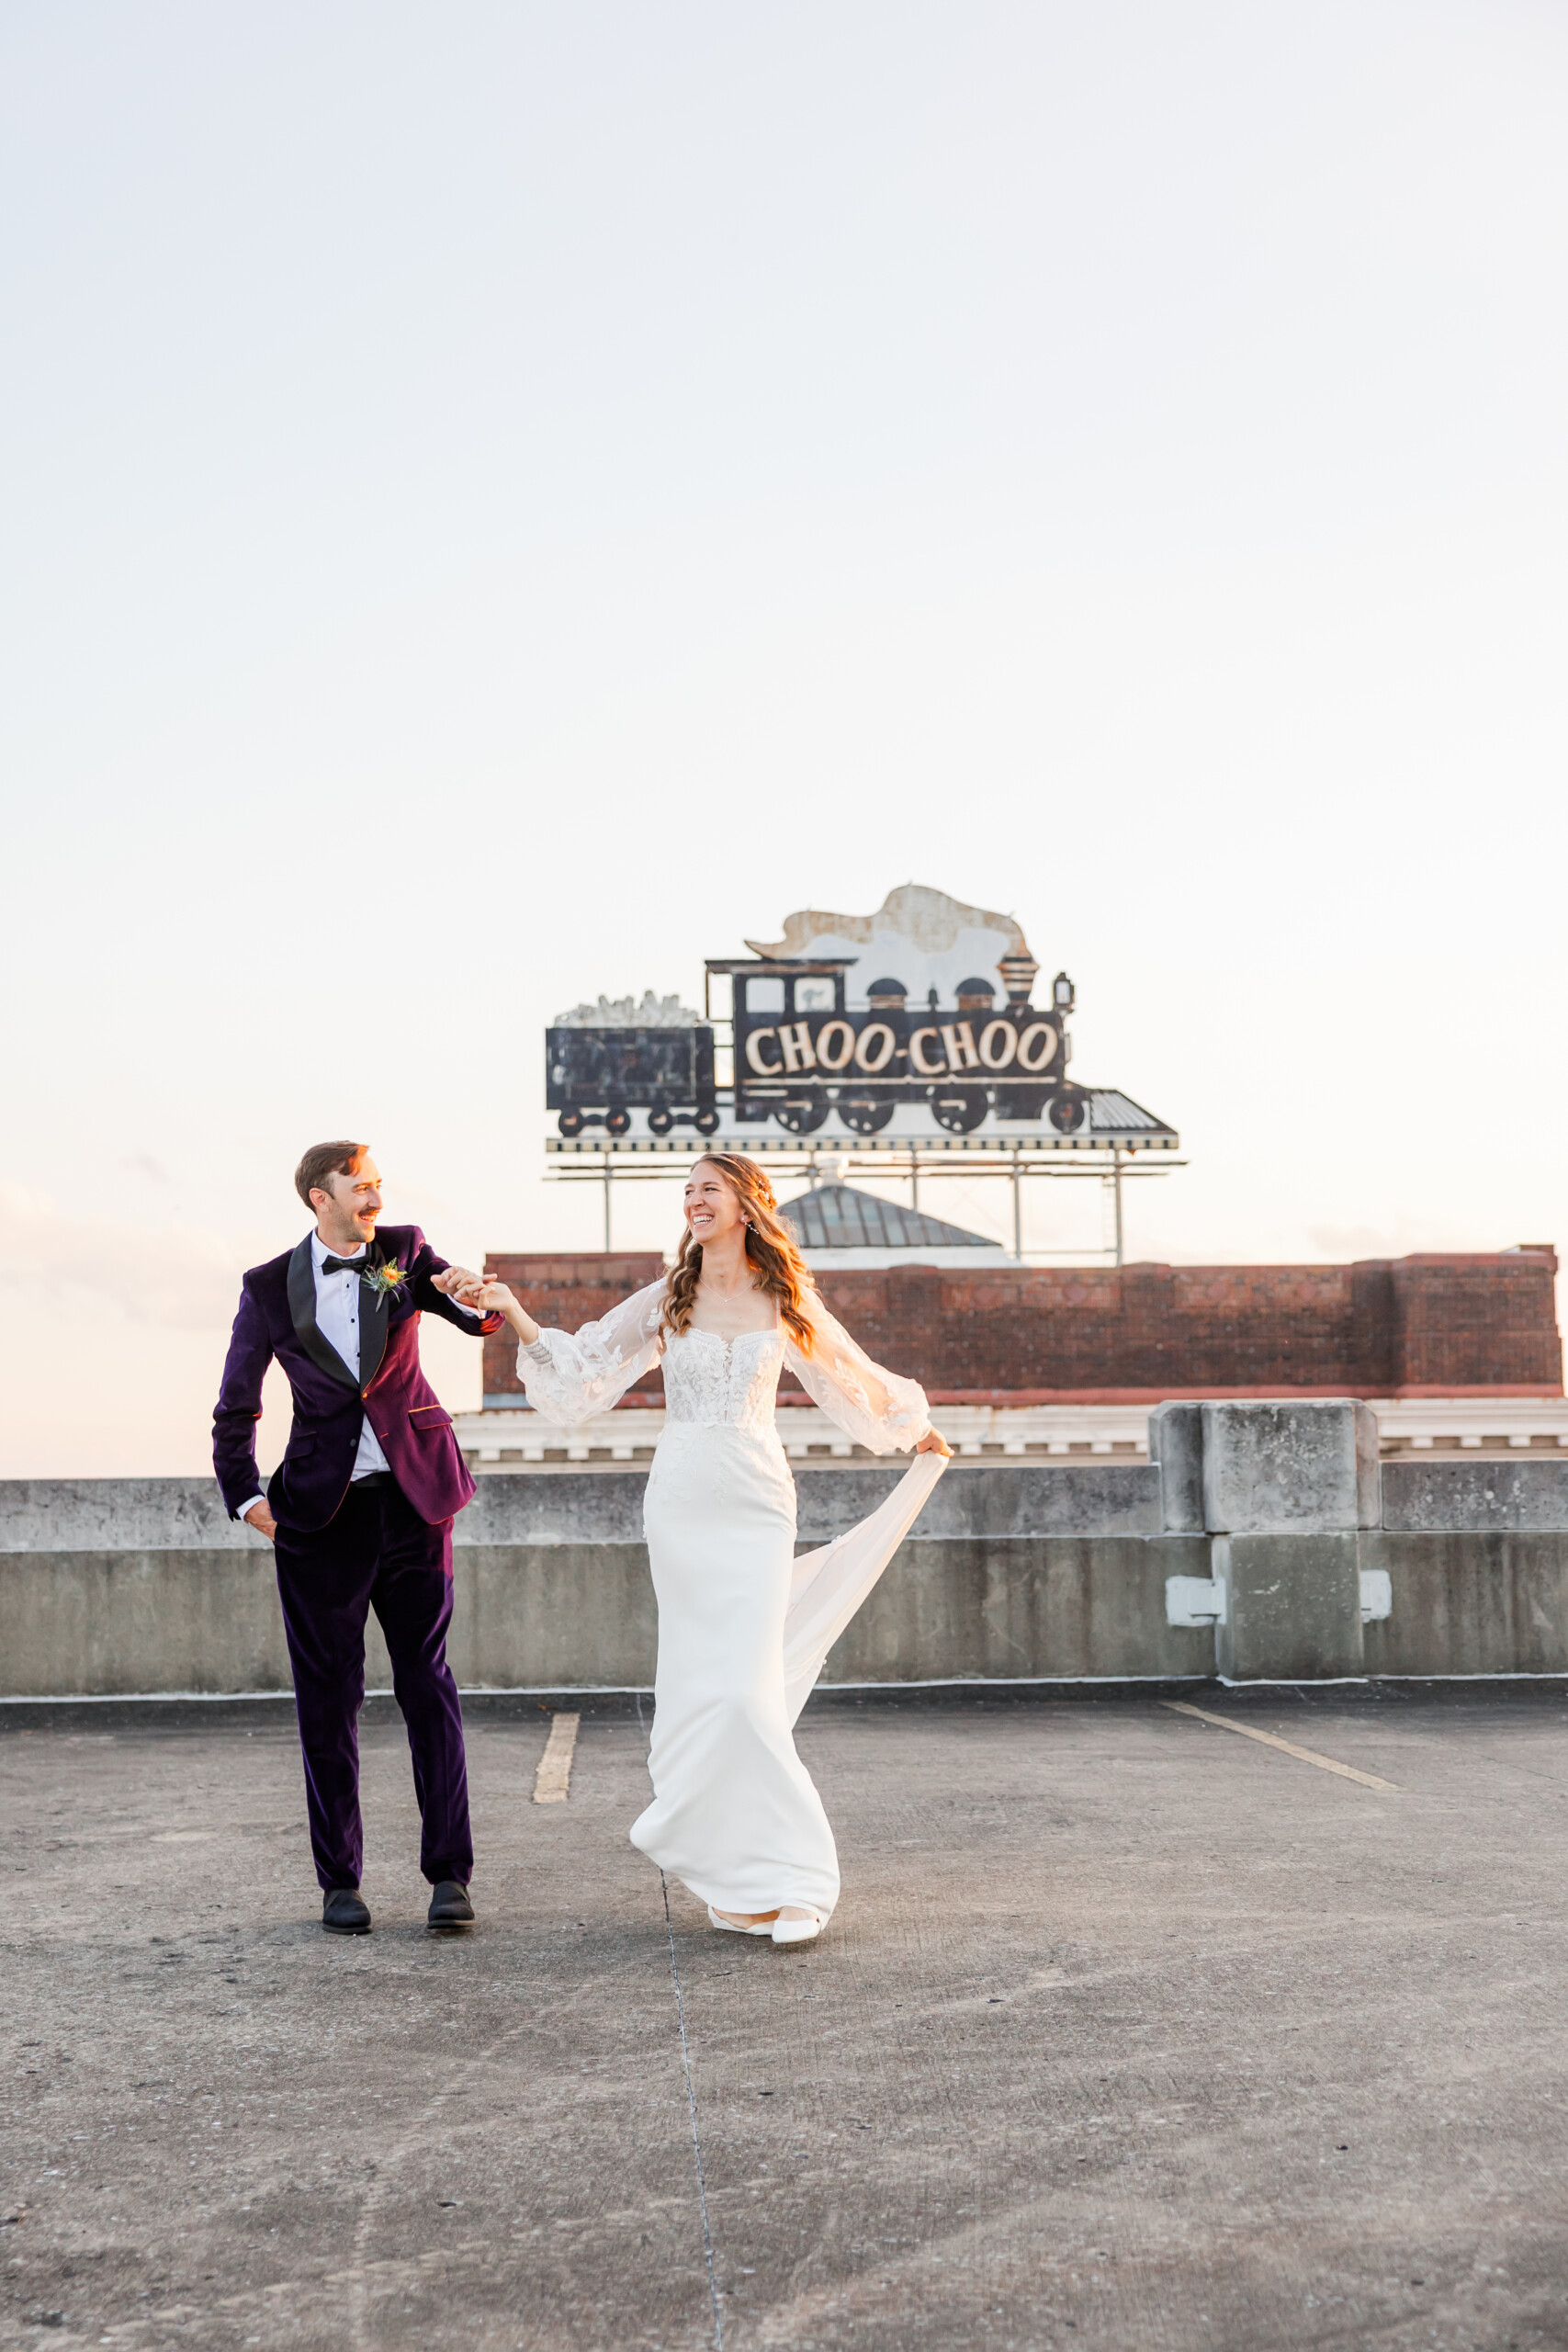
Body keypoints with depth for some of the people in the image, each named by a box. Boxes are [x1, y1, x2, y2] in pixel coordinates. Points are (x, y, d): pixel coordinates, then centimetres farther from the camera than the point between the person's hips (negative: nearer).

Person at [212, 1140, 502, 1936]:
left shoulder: (403, 1249, 5)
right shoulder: (270, 1288, 2)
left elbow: (479, 1316, -2)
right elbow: (235, 1410, 10)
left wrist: (474, 1291, -25)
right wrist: (245, 1496, 0)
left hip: (413, 1497, 1)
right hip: (322, 1509, 0)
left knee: (427, 1682, 0)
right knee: (328, 1694, 3)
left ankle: (450, 1873, 5)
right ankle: (339, 1881, 14)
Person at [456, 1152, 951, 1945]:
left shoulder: (784, 1302, 5)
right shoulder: (667, 1300, 6)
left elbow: (851, 1378, 20)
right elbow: (579, 1367, 5)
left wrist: (915, 1431, 31)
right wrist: (512, 1312, -7)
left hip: (755, 1501, -1)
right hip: (680, 1499, 2)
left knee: (746, 1685, -11)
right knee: (698, 1678, 1)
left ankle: (777, 1876, -2)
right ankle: (738, 1871, 11)